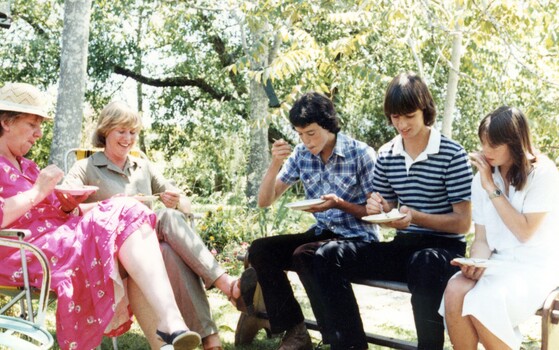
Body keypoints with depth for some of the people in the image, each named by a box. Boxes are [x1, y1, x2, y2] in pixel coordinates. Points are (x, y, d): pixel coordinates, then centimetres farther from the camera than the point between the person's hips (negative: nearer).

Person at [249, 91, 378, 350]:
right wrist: (275, 164, -14)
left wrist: (339, 203, -23)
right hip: (322, 233, 6)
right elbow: (264, 201, 2)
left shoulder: (361, 154, -11)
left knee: (304, 256, -32)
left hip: (359, 239, -6)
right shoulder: (301, 154, 3)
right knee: (260, 250, -14)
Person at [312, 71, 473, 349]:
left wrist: (416, 217, -23)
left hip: (443, 249, -5)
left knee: (424, 266, -41)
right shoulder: (386, 155, 7)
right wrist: (378, 211, -10)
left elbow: (463, 222, -8)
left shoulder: (452, 155, -8)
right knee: (330, 255, -15)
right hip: (402, 246, 5)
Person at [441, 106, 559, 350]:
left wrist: (492, 188, -14)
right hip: (498, 262, 4)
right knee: (455, 291, -27)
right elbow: (482, 239, 4)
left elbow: (524, 232, -14)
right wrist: (476, 263, -19)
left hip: (536, 265, -4)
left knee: (484, 303, -31)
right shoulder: (481, 179, 5)